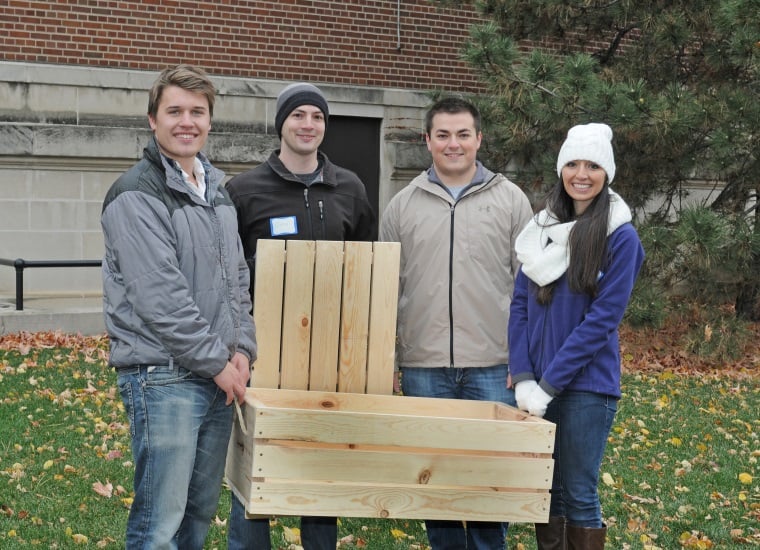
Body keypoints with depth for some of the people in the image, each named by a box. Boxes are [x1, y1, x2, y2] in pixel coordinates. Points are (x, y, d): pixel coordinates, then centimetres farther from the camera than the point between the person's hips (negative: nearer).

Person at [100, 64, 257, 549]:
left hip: (220, 377, 8)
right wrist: (217, 361, -13)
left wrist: (242, 349, 2)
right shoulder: (136, 196, -11)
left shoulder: (217, 190, 14)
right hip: (163, 377, -8)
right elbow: (160, 296, -18)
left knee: (202, 510, 15)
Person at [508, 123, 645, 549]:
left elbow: (601, 320, -14)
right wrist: (523, 379, -6)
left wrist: (549, 384, -15)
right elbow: (521, 305, 5)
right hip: (538, 383, 5)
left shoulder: (621, 237, -8)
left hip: (586, 386, -5)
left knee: (579, 495, 2)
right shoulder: (543, 229, 7)